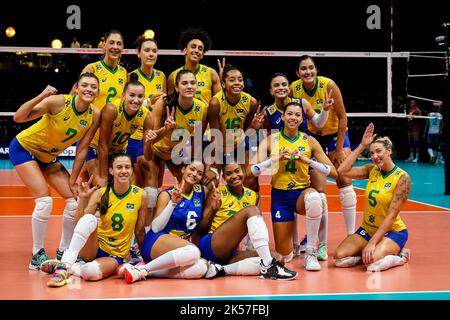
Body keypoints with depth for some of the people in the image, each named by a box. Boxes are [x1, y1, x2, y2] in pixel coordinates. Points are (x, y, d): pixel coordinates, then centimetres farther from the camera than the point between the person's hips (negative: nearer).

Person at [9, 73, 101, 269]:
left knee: (75, 200, -2)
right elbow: (19, 117, -34)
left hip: (48, 157, 6)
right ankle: (37, 255, -5)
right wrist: (41, 97, -48)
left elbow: (82, 150, -6)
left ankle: (63, 252, 13)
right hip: (24, 148, -6)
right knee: (45, 201, -19)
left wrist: (72, 181, -5)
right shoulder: (58, 102, -28)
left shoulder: (94, 115, -13)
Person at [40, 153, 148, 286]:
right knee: (89, 218, -34)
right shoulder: (101, 193, -4)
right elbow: (78, 224, -10)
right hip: (93, 248, 1)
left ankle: (67, 269, -9)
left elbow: (139, 232, 6)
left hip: (116, 255, -1)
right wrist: (82, 199, -22)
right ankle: (64, 264, -34)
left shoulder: (140, 195, -5)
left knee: (92, 272, -38)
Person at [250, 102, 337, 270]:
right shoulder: (271, 140, -3)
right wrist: (276, 158, -25)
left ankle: (311, 253, -24)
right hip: (280, 195, 0)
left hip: (302, 193, 0)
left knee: (314, 197, -40)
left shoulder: (309, 141, -2)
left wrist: (308, 161, -20)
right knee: (284, 256, -3)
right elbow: (252, 171, -13)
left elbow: (333, 173, -6)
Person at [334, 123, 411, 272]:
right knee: (339, 258, -17)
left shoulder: (402, 177, -16)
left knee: (373, 262, -32)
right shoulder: (371, 170, 0)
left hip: (393, 232, -5)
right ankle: (369, 253, 8)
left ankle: (400, 255, -2)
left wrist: (372, 242, -24)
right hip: (367, 229, 5)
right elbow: (342, 170, -13)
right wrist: (362, 146, -13)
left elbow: (391, 215, -19)